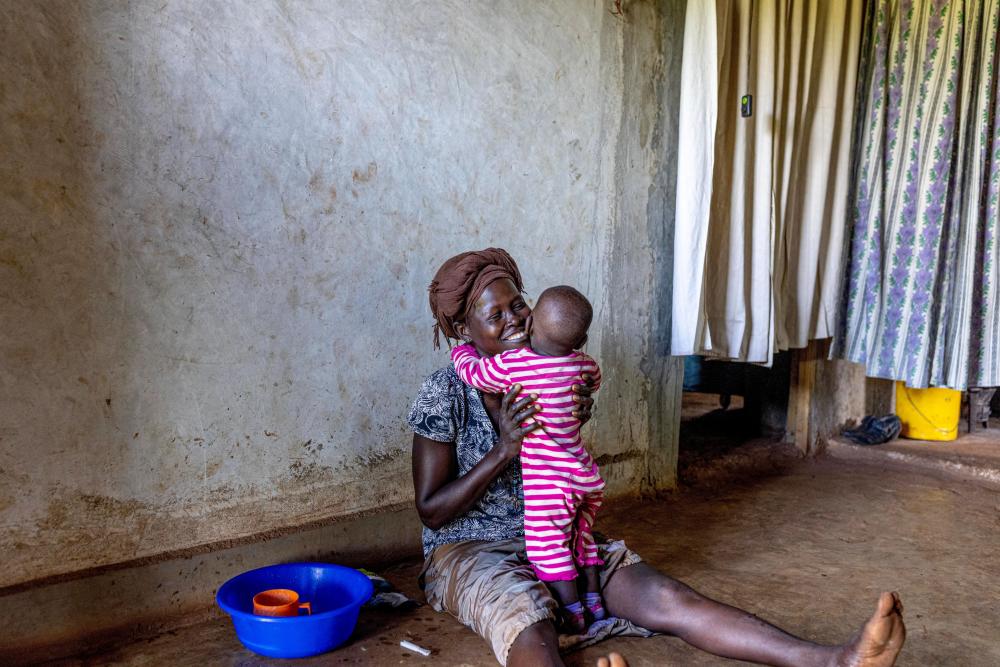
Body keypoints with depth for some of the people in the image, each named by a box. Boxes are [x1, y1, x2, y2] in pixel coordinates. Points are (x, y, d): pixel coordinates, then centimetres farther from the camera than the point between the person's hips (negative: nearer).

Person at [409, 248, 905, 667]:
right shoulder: (445, 392, -10)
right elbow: (431, 511, -11)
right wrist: (506, 448, -21)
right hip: (468, 551, -4)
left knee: (660, 595, -21)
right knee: (525, 619, -40)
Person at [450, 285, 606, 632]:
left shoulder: (509, 366, -15)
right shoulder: (585, 366, 0)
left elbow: (469, 369, 2)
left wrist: (463, 348, 23)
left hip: (547, 483, -6)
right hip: (586, 475, 6)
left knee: (548, 547, 8)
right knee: (580, 536, 24)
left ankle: (573, 612, 15)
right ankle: (594, 601, 32)